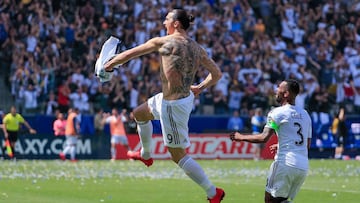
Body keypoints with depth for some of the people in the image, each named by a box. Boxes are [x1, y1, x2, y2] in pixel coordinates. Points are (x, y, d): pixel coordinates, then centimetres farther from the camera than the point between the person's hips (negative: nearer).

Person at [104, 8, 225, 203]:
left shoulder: (163, 42, -14)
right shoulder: (197, 48, 2)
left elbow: (131, 53, -4)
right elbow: (216, 73, 4)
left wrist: (110, 63, 11)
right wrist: (200, 87, 16)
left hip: (173, 106, -9)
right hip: (185, 97, 9)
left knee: (178, 155, 1)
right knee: (139, 114, 30)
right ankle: (145, 154, 52)